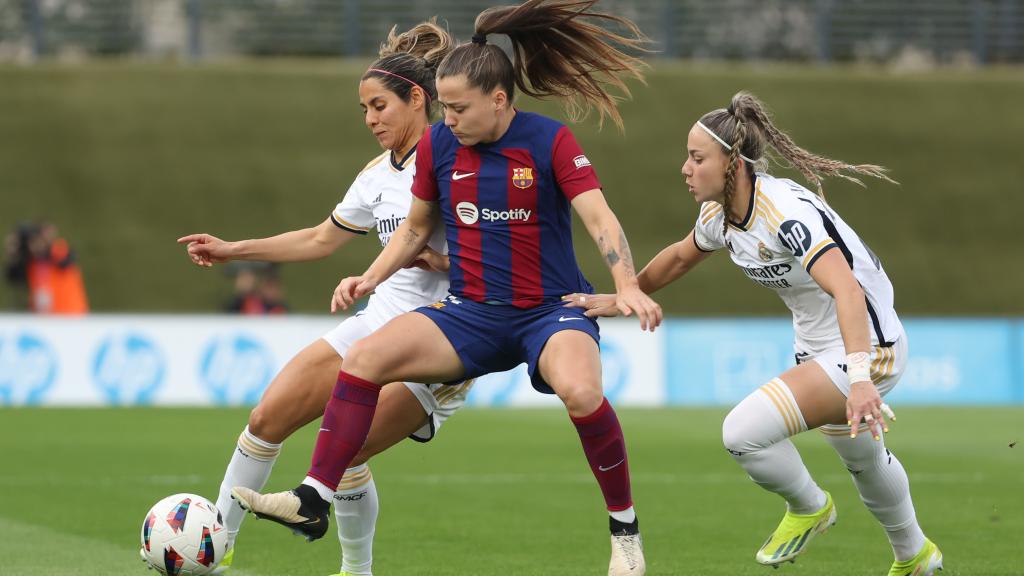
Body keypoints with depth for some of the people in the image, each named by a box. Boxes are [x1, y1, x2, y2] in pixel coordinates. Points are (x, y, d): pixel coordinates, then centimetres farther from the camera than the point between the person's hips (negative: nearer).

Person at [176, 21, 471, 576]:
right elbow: (319, 239, 25)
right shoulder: (378, 175, 13)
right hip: (378, 319, 8)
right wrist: (231, 250, 22)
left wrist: (439, 260, -24)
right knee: (269, 415, -3)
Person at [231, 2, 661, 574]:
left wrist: (627, 285, -35)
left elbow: (599, 216, -19)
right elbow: (417, 227, 17)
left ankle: (626, 530, -14)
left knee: (581, 392, -35)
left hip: (552, 310, -4)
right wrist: (370, 279, 4)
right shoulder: (438, 146, 2)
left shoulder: (550, 141, -10)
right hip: (473, 313, 4)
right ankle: (314, 500, -13)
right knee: (365, 357, -18)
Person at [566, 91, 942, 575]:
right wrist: (621, 299, 25)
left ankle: (808, 508, 7)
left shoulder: (788, 214, -31)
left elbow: (847, 290, -43)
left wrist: (860, 378, -53)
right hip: (817, 349, 10)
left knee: (744, 431, -22)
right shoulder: (718, 215, -4)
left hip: (868, 345, -10)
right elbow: (679, 257, 20)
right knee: (862, 459, 29)